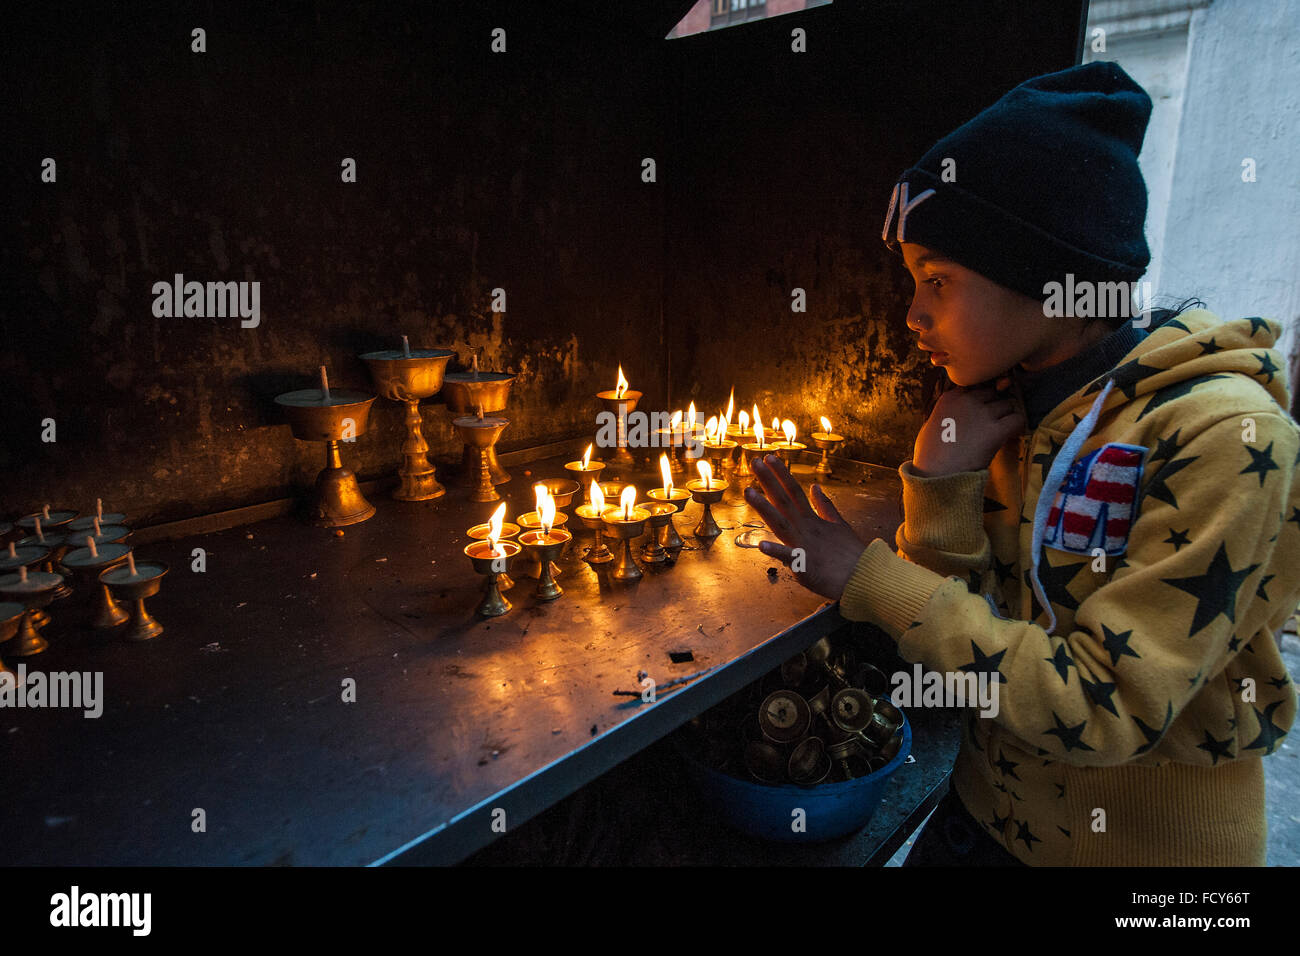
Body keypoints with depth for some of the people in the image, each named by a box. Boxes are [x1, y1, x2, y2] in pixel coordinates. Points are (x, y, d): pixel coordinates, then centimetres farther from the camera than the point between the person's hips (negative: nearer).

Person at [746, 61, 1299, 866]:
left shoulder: (1219, 436, -25)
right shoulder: (1006, 408, -6)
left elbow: (1106, 712, -27)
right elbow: (964, 613, -5)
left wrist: (870, 580, -26)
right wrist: (942, 481, -21)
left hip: (1147, 838, -4)